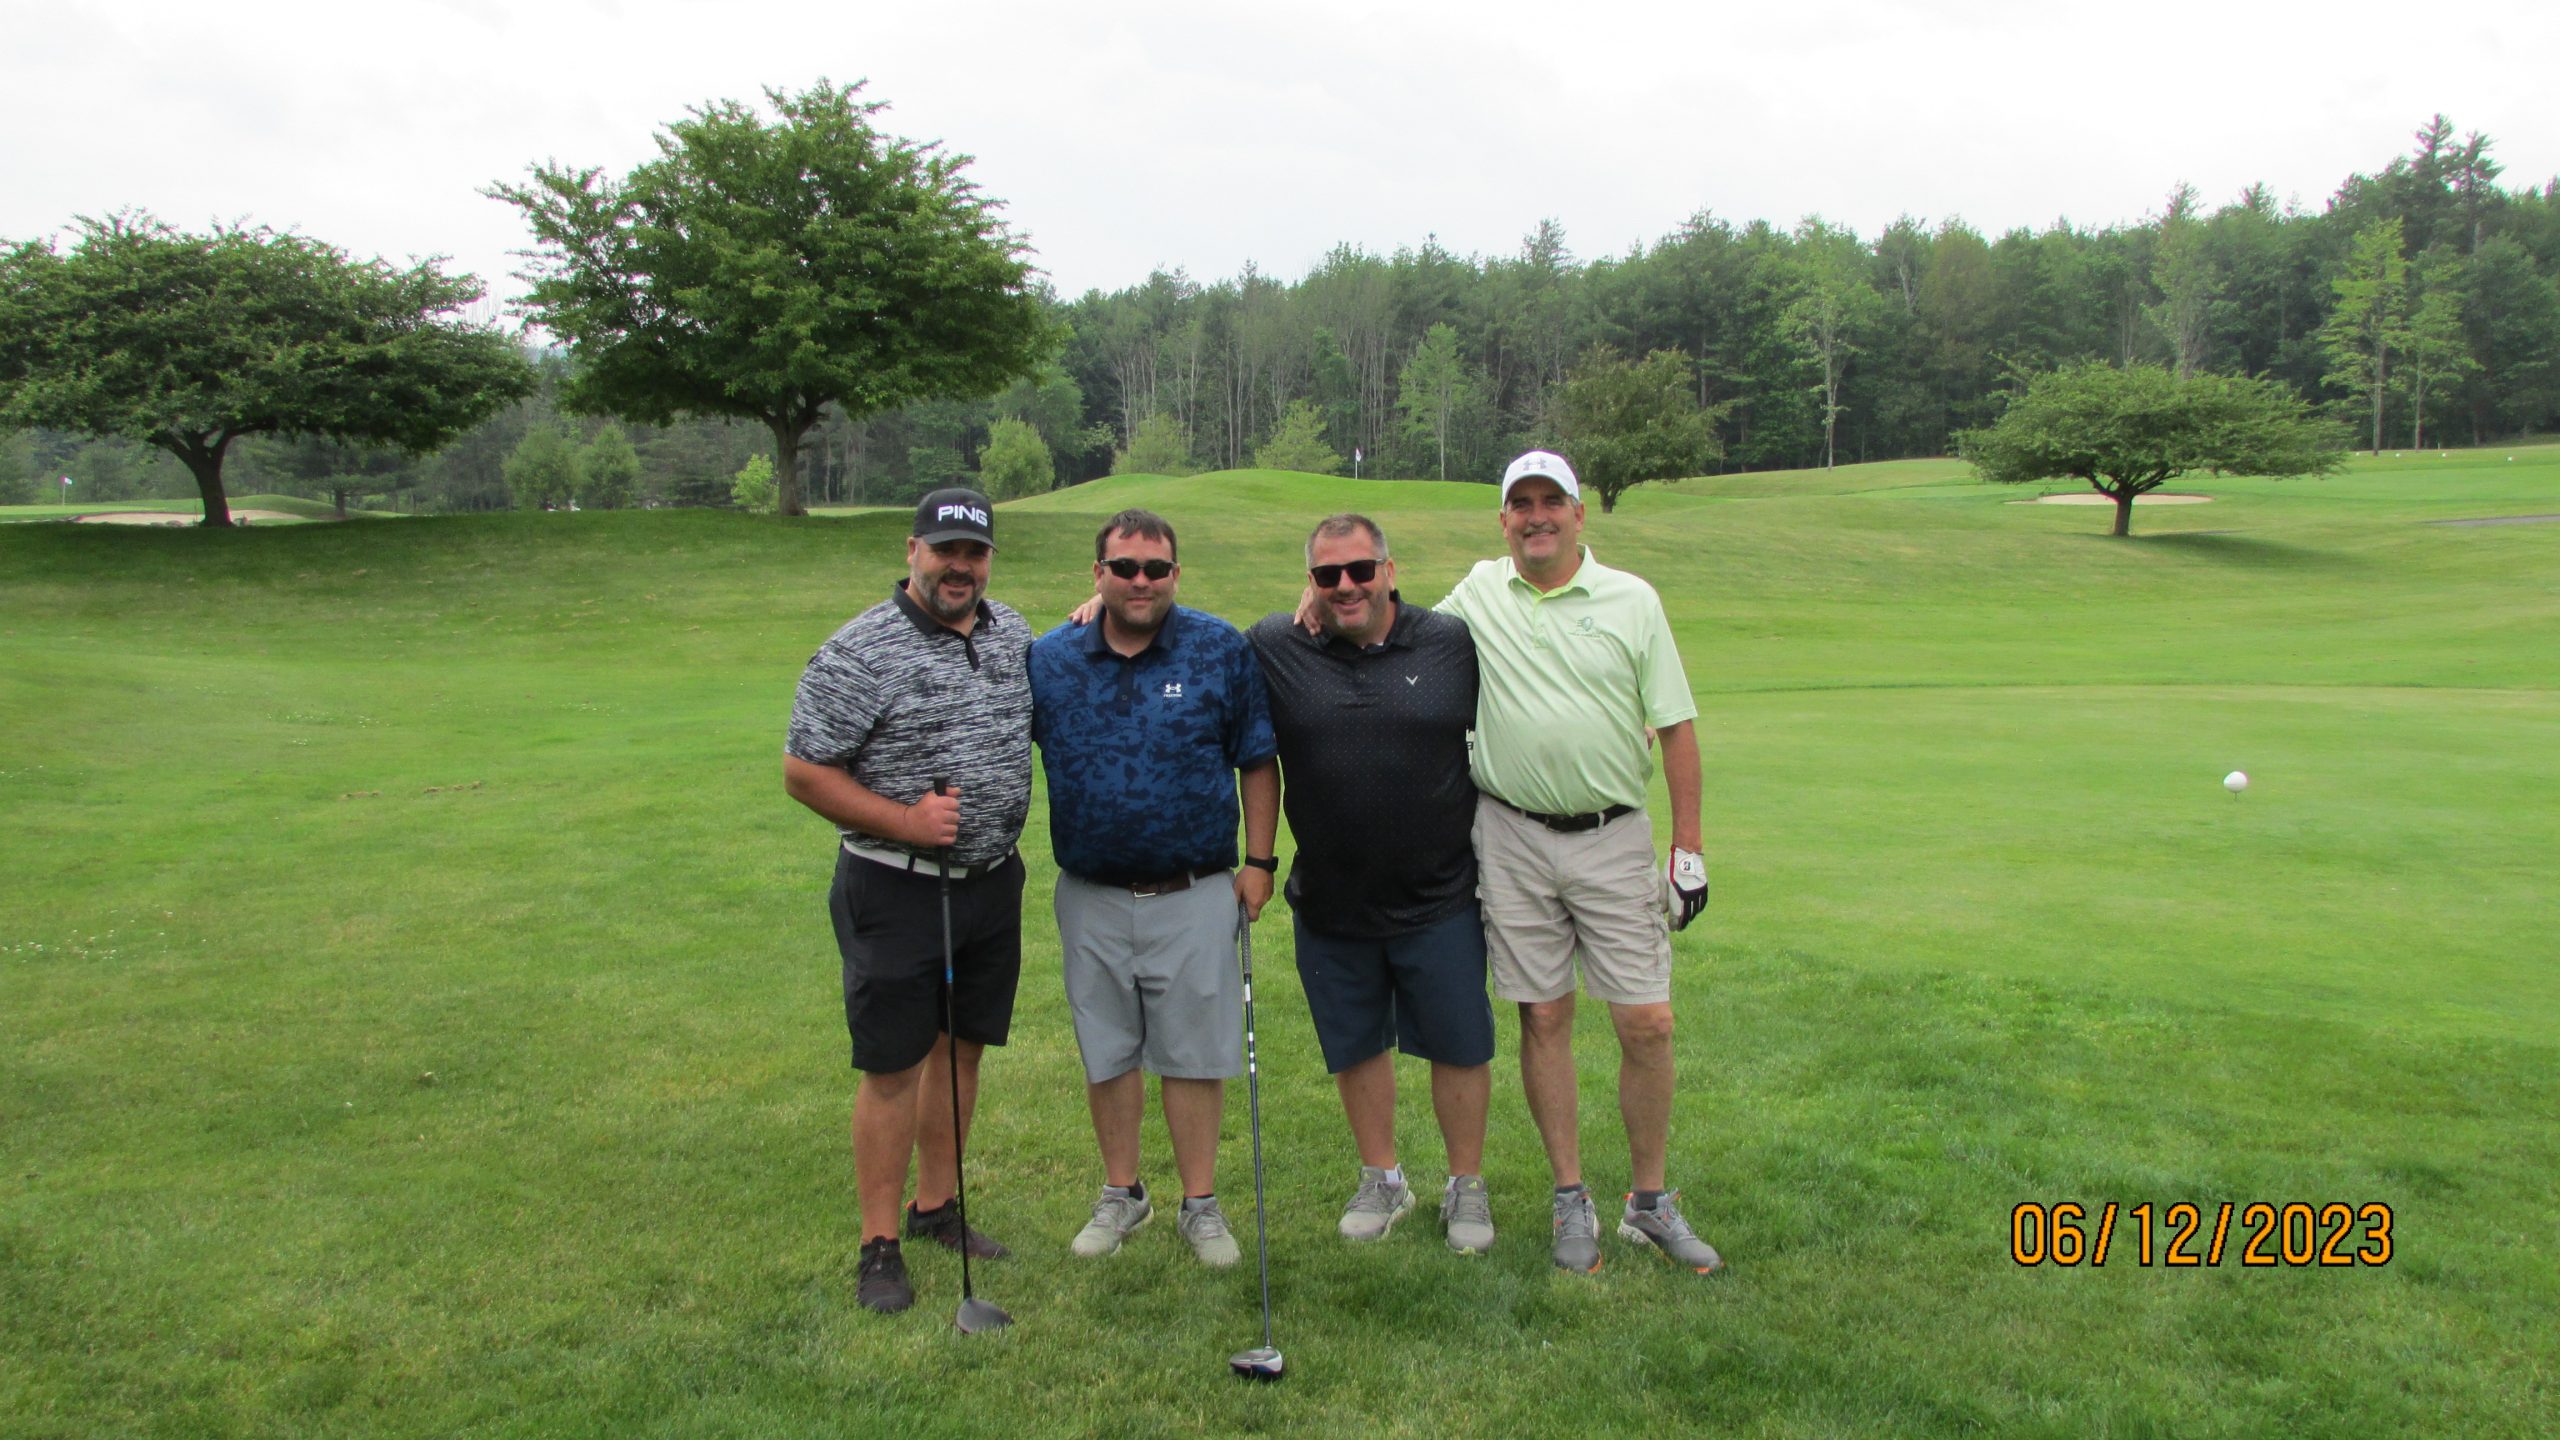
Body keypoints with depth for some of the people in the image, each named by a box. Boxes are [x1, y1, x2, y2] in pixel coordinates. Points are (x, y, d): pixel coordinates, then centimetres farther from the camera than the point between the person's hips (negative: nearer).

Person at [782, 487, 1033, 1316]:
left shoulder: (1013, 635, 7)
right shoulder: (859, 654, -14)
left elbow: (1042, 714, 26)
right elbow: (803, 772, -12)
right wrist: (904, 821, -19)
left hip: (993, 881, 6)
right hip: (897, 892, -6)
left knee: (961, 1048, 15)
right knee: (894, 1066, 0)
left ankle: (937, 1207, 31)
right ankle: (880, 1245, 13)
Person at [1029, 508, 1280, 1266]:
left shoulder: (1221, 650, -4)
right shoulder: (1049, 658, 0)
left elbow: (1257, 761, 1)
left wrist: (1258, 861, -1)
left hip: (1194, 895, -2)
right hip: (1090, 898, 2)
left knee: (1193, 1056, 6)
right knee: (1106, 1055, 14)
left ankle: (1200, 1204, 23)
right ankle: (1121, 1195, 32)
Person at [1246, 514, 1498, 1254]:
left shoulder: (1453, 644, -3)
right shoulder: (1272, 650, -4)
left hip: (1439, 900, -1)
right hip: (1329, 906, 1)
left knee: (1460, 1047, 9)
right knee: (1356, 1048, 16)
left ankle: (1466, 1185, 30)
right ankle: (1382, 1179, 37)